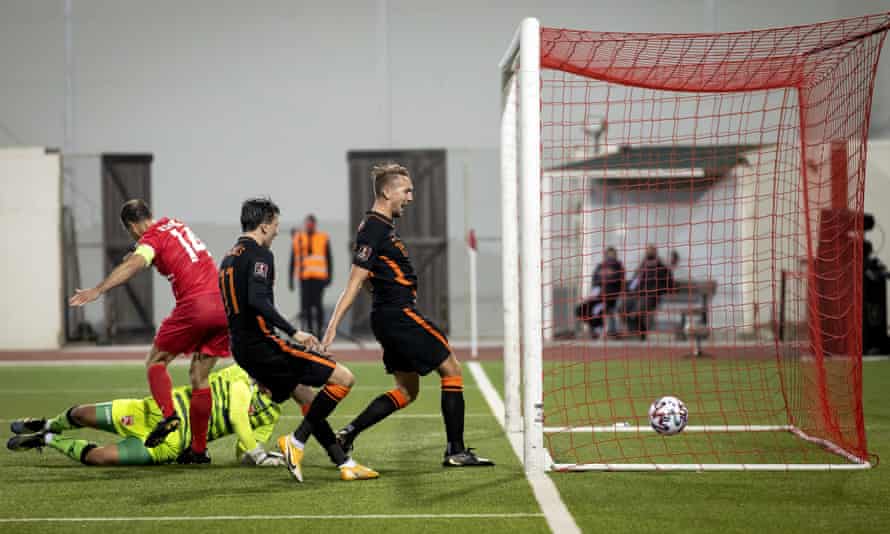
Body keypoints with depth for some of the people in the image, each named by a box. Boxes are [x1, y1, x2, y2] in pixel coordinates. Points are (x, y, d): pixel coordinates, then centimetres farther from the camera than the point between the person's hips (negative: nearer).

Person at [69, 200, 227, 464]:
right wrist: (137, 257, 43)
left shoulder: (151, 238, -1)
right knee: (199, 377, 12)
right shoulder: (175, 224, 20)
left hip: (194, 305, -7)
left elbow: (133, 265, -21)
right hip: (223, 303, 7)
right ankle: (198, 449, 9)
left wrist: (98, 290, -28)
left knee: (156, 361, 10)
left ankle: (168, 415, -12)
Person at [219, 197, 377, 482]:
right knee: (343, 378, -10)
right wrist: (294, 332, -26)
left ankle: (344, 463, 12)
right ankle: (296, 441, -8)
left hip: (242, 349, 10)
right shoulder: (259, 254, -10)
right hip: (264, 344, -10)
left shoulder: (229, 258, 20)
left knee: (304, 396, 17)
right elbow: (257, 300, -25)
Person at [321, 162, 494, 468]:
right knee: (452, 370, -2)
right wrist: (333, 325, -21)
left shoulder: (382, 226, 16)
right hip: (398, 314, -10)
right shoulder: (374, 229, -15)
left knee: (406, 391, 14)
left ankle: (347, 435, 8)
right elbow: (355, 282, -19)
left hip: (389, 317, 10)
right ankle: (456, 451, 0)